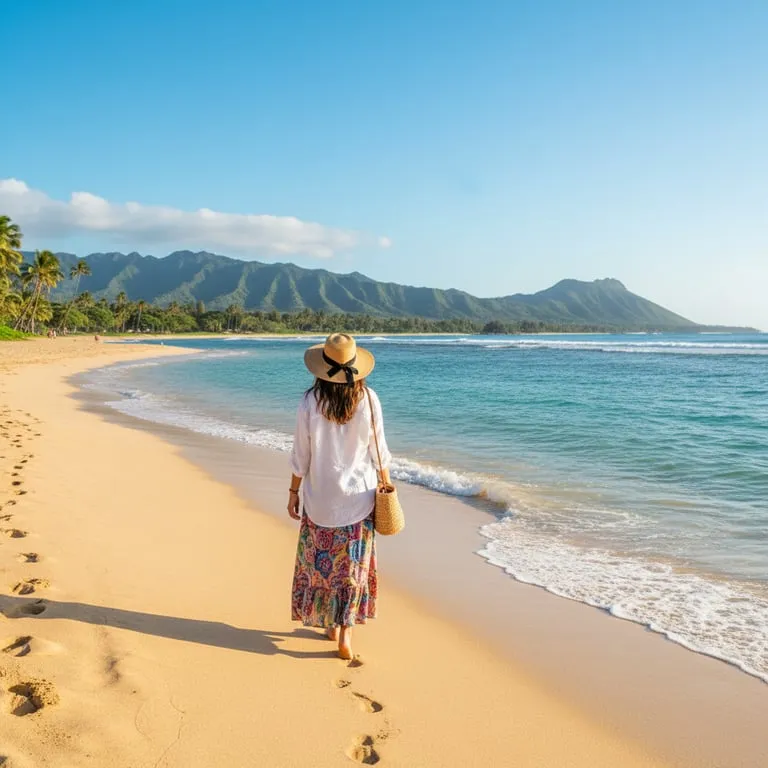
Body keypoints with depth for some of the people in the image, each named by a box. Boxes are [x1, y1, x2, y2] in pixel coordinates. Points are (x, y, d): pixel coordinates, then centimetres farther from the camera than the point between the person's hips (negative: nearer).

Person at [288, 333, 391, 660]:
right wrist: (386, 486, 10)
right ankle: (345, 630, 7)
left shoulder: (310, 402, -13)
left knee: (321, 560, 16)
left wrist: (293, 492, 5)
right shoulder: (368, 399, -10)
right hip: (359, 495, 1)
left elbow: (301, 454, -7)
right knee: (353, 564, 10)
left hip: (321, 498, -1)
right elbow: (379, 451, -3)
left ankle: (330, 624, 28)